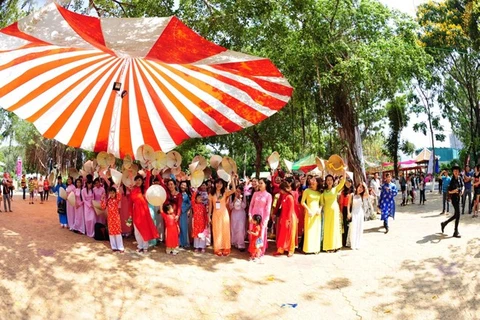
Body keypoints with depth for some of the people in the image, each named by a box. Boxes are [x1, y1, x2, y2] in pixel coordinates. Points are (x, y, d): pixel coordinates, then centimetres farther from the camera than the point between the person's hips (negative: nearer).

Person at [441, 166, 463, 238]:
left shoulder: (459, 179, 4)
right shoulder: (452, 181, -14)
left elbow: (462, 186, 20)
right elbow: (448, 191, -11)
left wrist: (462, 191, 0)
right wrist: (453, 191, -30)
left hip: (458, 198, 8)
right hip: (454, 199, -8)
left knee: (456, 215, 14)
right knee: (458, 215, -8)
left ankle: (444, 224, 31)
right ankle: (456, 232, 0)